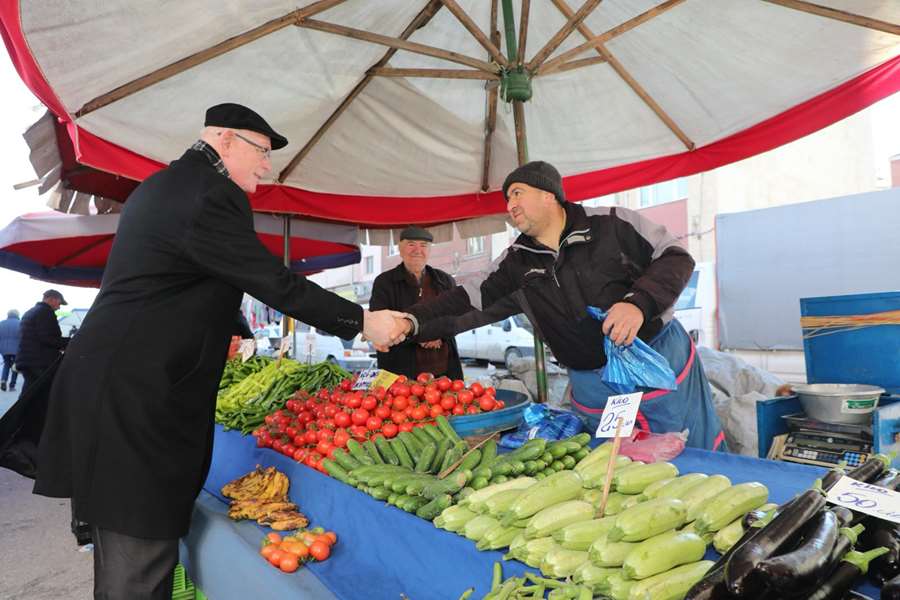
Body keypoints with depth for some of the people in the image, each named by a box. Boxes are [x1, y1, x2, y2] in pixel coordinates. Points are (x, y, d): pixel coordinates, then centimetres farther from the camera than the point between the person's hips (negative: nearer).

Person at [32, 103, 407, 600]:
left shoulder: (163, 184, 19)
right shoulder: (212, 194, -15)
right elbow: (276, 284, -16)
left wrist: (229, 333, 33)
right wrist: (363, 321, -8)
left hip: (110, 385, 11)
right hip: (135, 399, -11)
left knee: (124, 550, 18)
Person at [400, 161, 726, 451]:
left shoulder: (611, 224, -9)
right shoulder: (516, 264, 3)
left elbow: (676, 257, -6)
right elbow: (469, 303, -3)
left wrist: (639, 303, -24)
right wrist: (409, 321, -18)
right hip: (594, 388, 3)